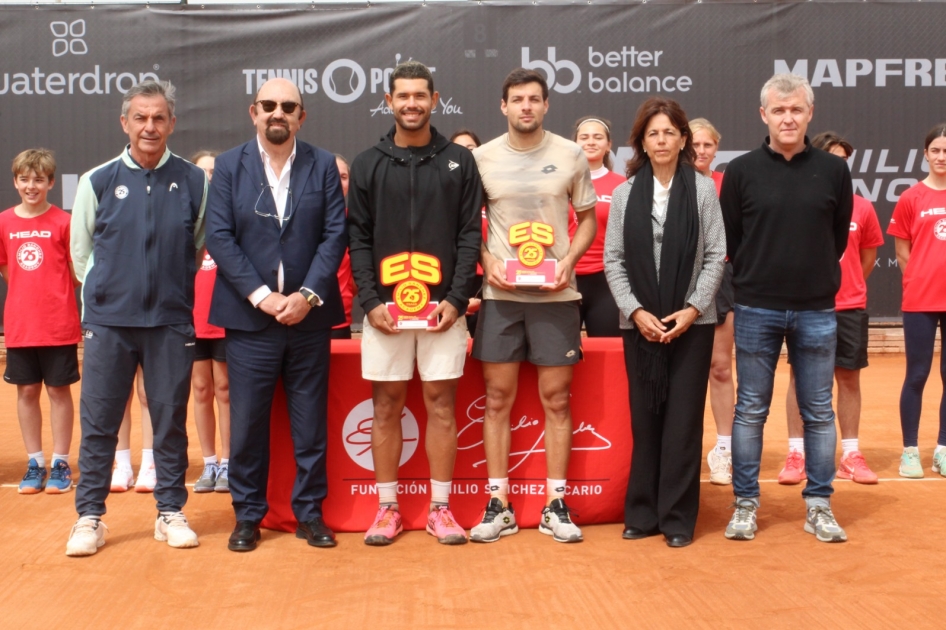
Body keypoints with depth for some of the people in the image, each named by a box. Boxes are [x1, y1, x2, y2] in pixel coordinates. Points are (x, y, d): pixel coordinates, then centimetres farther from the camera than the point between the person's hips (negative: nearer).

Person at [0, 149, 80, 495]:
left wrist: (53, 293, -10)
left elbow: (78, 272, 0)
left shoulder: (63, 222, -6)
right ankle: (35, 463, 20)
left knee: (58, 390, 4)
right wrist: (32, 293, 5)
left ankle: (60, 463, 14)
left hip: (58, 323, -3)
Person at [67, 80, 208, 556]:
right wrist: (106, 291, 8)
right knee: (98, 422, 3)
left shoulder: (194, 182, 3)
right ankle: (90, 517, 13)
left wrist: (172, 287, 7)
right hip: (107, 320, 0)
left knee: (170, 420, 5)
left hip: (171, 321, 0)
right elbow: (80, 249, 11)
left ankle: (171, 512, 17)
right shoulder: (97, 181, 4)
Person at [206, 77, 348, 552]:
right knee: (247, 422, 5)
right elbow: (219, 237, -3)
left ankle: (310, 512, 19)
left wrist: (308, 294, -12)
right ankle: (248, 516, 17)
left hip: (309, 315, 1)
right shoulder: (229, 166, 4)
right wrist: (260, 295, -13)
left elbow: (335, 234, -1)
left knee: (310, 421, 7)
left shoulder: (323, 165, 5)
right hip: (249, 316, 0)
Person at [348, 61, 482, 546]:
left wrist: (456, 299, -8)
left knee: (441, 402, 3)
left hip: (443, 305, -1)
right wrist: (370, 300, -7)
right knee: (386, 405, 5)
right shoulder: (368, 165, 8)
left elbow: (470, 235, 2)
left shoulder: (459, 162, 6)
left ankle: (440, 508, 13)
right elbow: (358, 238, 5)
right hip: (383, 306, 1)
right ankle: (388, 508, 15)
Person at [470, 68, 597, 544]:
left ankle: (555, 505, 12)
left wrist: (567, 262, -7)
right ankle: (498, 505, 13)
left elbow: (587, 219, 9)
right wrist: (487, 262, -7)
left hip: (556, 293, 0)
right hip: (500, 294, 1)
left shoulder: (570, 156, 3)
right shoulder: (482, 157, 4)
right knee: (497, 399, 3)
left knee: (556, 400, 3)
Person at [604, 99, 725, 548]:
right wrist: (635, 311, -8)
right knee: (644, 419, 6)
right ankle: (642, 513, 15)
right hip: (639, 323, 1)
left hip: (692, 322, -1)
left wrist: (692, 309, -10)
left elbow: (716, 256, -1)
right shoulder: (625, 193, 5)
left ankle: (678, 517, 9)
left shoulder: (703, 189, 2)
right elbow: (613, 259, 3)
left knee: (683, 421, 1)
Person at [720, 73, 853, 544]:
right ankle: (745, 504, 14)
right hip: (757, 310, -1)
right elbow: (728, 239, 5)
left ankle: (819, 506, 16)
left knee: (819, 412, 6)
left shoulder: (833, 170, 3)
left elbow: (839, 236, 11)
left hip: (816, 310, 1)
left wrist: (816, 276, 10)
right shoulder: (742, 170, -1)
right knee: (750, 410, 5)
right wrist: (756, 279, 6)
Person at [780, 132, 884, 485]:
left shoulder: (862, 208, 3)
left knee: (849, 378, 6)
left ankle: (851, 455, 15)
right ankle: (796, 455, 9)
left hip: (850, 308, 2)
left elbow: (868, 256, 15)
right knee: (800, 377, 2)